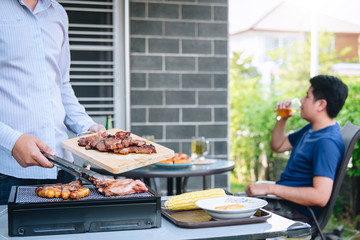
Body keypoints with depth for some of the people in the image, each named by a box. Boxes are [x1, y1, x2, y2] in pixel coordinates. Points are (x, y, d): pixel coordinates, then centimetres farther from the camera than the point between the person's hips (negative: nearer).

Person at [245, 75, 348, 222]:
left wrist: (269, 188, -27)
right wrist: (283, 118, 6)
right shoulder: (311, 129, 11)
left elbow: (321, 196, -30)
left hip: (297, 213, -10)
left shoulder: (327, 142, -21)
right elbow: (278, 146, 25)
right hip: (280, 199, 10)